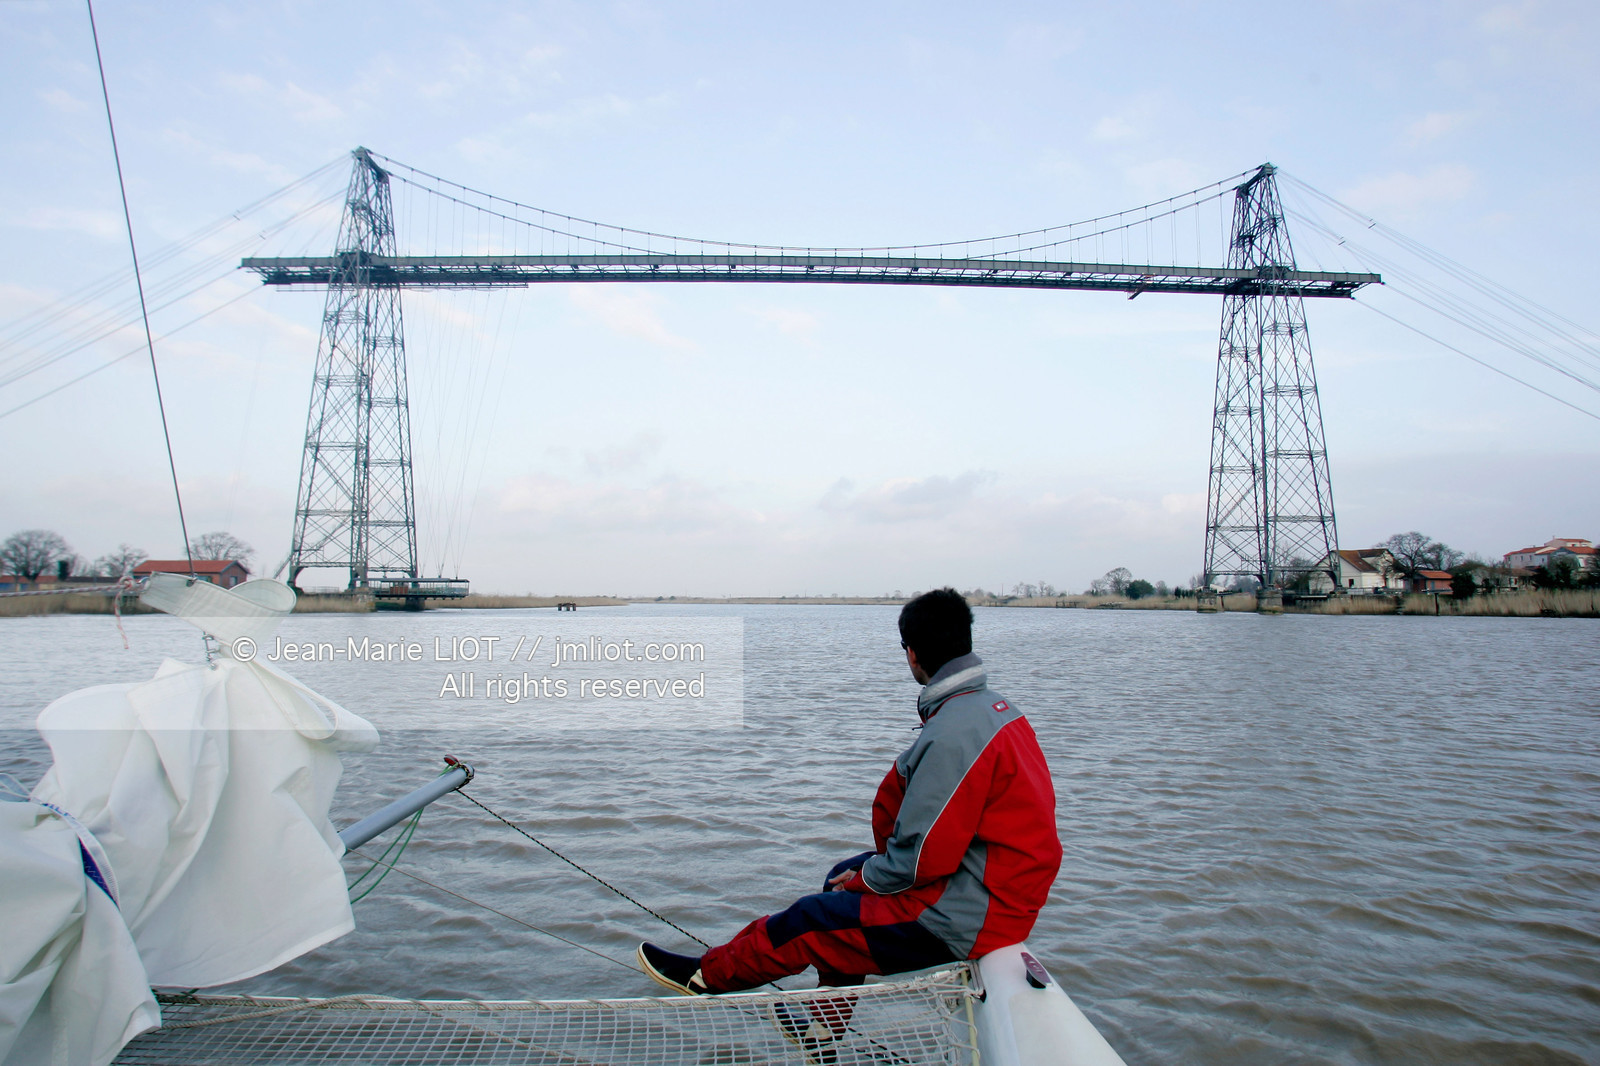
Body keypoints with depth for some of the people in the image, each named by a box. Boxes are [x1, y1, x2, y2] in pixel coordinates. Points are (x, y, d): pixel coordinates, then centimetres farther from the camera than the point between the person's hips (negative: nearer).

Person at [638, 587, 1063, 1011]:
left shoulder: (953, 733, -26)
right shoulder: (993, 705, 6)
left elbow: (921, 859, -23)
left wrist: (864, 879, -3)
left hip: (972, 914, -9)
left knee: (812, 921, 0)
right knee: (843, 877, 20)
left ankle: (706, 975, 23)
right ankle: (825, 1035, 31)